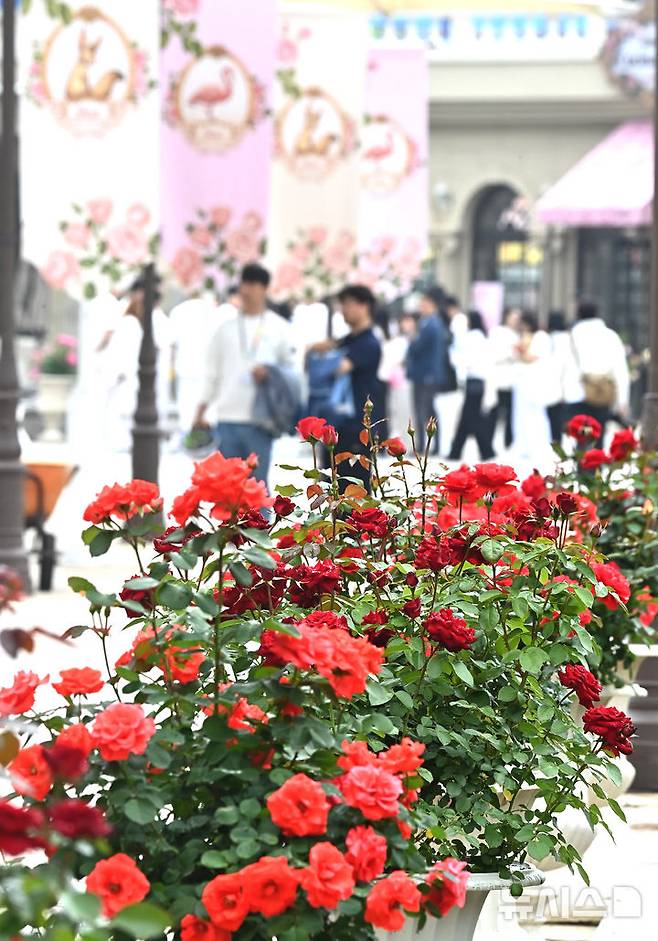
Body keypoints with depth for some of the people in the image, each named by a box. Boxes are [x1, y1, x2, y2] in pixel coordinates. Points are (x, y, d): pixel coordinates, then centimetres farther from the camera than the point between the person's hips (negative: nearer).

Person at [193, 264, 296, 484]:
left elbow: (291, 367, 8)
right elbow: (211, 372, 14)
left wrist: (270, 372, -13)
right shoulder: (226, 327, 12)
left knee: (257, 483, -1)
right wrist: (200, 412, 11)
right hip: (227, 417, 2)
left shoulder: (278, 327, 6)